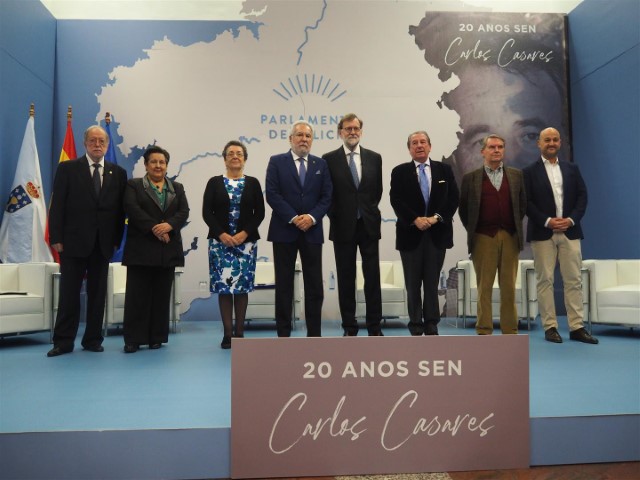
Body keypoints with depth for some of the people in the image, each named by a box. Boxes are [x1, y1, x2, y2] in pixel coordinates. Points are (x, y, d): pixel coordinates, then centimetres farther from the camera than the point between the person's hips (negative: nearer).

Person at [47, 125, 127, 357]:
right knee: (69, 294, 3)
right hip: (73, 242, -2)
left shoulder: (118, 173, 8)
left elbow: (120, 209, 6)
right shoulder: (68, 168, 2)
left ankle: (93, 340, 17)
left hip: (103, 244, 2)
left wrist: (116, 239, 0)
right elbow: (57, 206, -1)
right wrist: (56, 238, -7)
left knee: (98, 294, 8)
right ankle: (63, 342, 11)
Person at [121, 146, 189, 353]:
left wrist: (169, 225, -16)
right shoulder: (133, 185, 7)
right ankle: (133, 339, 4)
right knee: (137, 295, -2)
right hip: (141, 248, -3)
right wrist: (154, 228, -17)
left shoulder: (177, 188, 16)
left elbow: (184, 212, 3)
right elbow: (133, 209, -8)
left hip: (168, 250, 3)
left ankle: (157, 337, 13)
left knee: (162, 295, 6)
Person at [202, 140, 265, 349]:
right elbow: (207, 213, 1)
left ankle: (239, 332, 11)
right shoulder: (214, 182, 7)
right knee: (223, 286, -2)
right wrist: (221, 234, -12)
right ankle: (227, 333, 5)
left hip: (246, 241, 0)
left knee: (242, 286, 2)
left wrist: (244, 233, -12)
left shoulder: (253, 183, 7)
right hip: (220, 242, 0)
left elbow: (260, 213, 2)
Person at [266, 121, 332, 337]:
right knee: (284, 285, 4)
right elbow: (272, 195, -6)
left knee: (314, 285, 4)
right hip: (284, 230, -2)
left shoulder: (321, 164, 11)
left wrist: (312, 217, -11)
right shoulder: (276, 162, 4)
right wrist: (293, 218, -14)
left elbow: (326, 196, 5)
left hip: (312, 231, 2)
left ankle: (314, 334, 13)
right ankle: (283, 333, 13)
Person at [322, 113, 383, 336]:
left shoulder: (374, 158, 7)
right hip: (343, 226, -1)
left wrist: (370, 211, 7)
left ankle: (374, 326, 11)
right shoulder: (329, 159, 0)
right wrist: (334, 216, -1)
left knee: (372, 277, 2)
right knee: (346, 279, 5)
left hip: (369, 225, 2)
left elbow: (378, 190, 13)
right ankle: (350, 327, 14)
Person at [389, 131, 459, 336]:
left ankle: (431, 326, 13)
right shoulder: (399, 172, 5)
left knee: (432, 282, 5)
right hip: (411, 233, -1)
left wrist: (436, 217, -11)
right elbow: (396, 201, -5)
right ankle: (416, 326, 14)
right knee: (413, 284, 4)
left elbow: (453, 198, 2)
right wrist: (415, 220, -16)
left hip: (437, 233, 1)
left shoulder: (444, 169, 10)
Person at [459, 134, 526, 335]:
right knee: (484, 286, 1)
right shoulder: (471, 178, 5)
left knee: (509, 286, 5)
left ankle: (510, 329, 13)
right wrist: (472, 230, 3)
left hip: (510, 237, 2)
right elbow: (464, 208, 7)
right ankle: (484, 330, 7)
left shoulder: (516, 175, 11)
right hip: (483, 238, -2)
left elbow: (522, 203, 13)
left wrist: (515, 227, 7)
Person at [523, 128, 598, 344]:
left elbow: (582, 196, 7)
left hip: (570, 232, 3)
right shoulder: (530, 171, 3)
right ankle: (550, 327, 6)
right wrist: (547, 221, -14)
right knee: (545, 280, 0)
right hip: (543, 233, -3)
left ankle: (577, 327, 8)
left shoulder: (572, 168, 14)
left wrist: (571, 220, -8)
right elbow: (526, 202, -5)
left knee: (574, 280, 2)